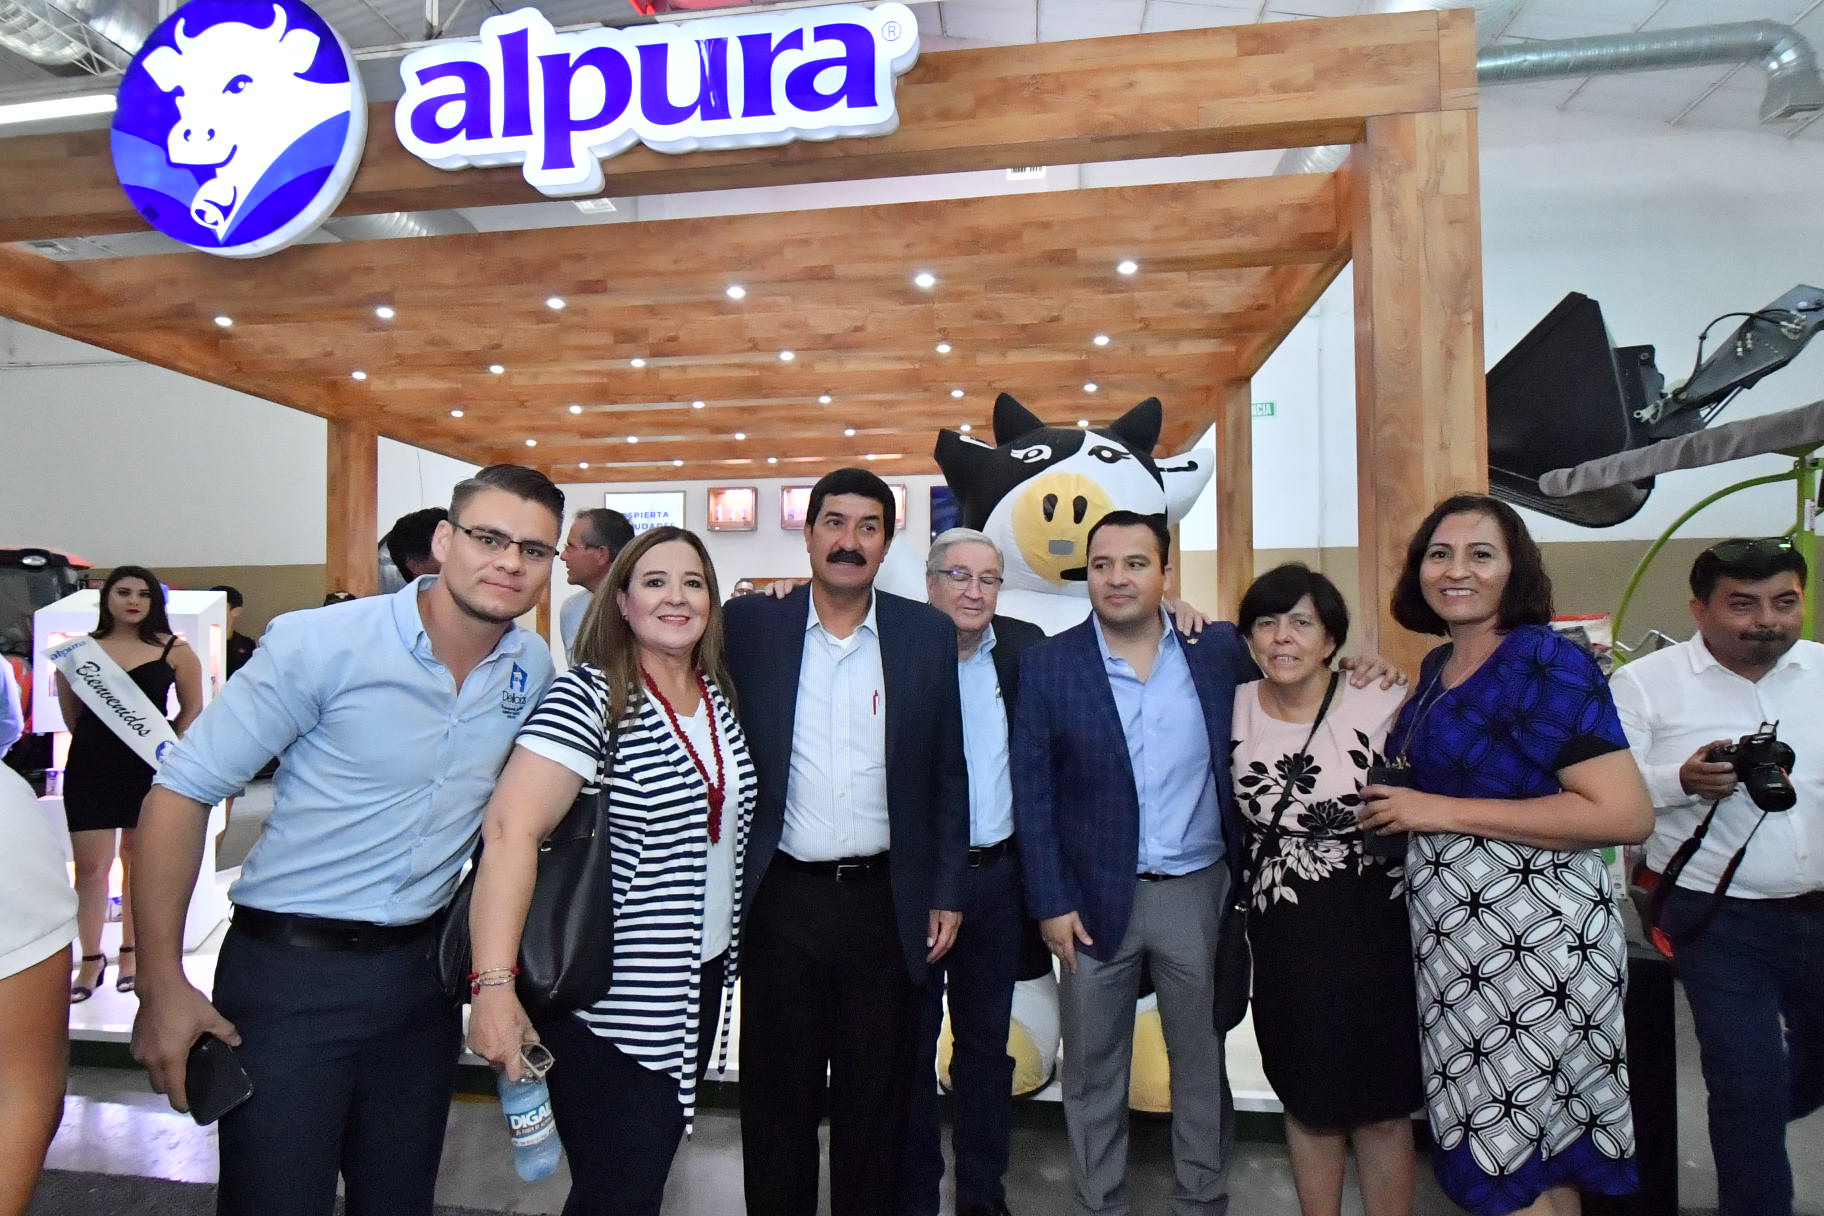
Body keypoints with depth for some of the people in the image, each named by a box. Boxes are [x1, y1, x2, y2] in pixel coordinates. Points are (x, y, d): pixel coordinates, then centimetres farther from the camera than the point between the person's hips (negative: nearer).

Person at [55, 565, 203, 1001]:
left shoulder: (175, 651, -2)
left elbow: (192, 710, 4)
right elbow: (70, 712, 13)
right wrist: (95, 741, 6)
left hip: (149, 769, -1)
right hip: (90, 769, 1)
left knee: (138, 861, 11)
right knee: (90, 866, 1)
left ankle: (130, 954, 23)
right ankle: (91, 959, 15)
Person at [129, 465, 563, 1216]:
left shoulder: (534, 669, -3)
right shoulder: (320, 644, -16)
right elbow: (183, 791, -11)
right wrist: (162, 985, -12)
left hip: (424, 971, 5)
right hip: (289, 971, -4)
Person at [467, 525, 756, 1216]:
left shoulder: (718, 693, 5)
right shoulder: (589, 697, -17)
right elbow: (511, 831, -24)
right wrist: (494, 985, -32)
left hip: (701, 979, 7)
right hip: (609, 996, -7)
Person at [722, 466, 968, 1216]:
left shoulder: (928, 634, -1)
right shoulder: (751, 624, -2)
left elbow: (948, 774, 4)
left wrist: (946, 893, 2)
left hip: (886, 902, 1)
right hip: (783, 900, 0)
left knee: (877, 1100, 15)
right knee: (776, 1096, 15)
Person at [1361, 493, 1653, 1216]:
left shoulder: (1548, 661, -14)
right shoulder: (1438, 666, 10)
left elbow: (1627, 815, -22)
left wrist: (1444, 810, -22)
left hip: (1534, 938, -8)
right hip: (1454, 933, 8)